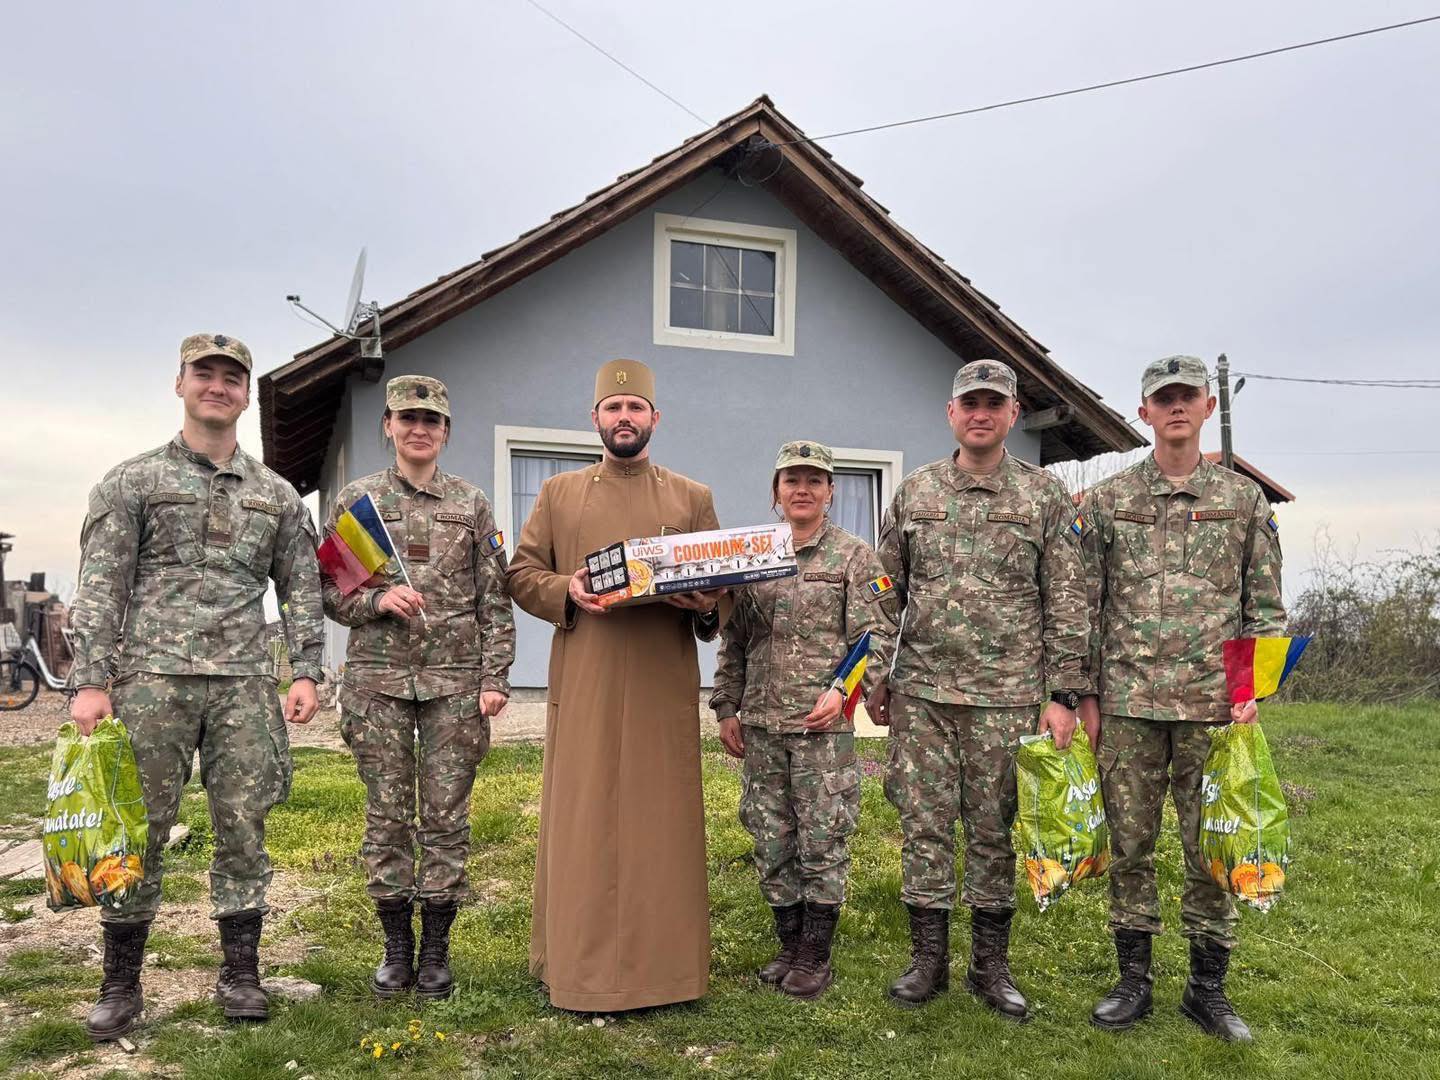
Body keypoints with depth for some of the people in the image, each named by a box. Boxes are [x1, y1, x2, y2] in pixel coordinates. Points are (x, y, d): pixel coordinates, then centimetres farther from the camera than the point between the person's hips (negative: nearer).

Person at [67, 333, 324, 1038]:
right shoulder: (132, 481, 7)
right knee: (139, 831, 4)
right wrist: (91, 682, -8)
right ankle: (121, 985, 17)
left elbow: (301, 589, 12)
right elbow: (100, 589, 0)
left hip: (246, 684, 2)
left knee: (244, 830, 5)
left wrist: (305, 673, 2)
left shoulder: (277, 495, 14)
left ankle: (239, 976, 17)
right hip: (152, 678, -2)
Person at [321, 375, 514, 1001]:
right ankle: (396, 948, 20)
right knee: (387, 816, 6)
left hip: (455, 681, 0)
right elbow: (327, 589, 7)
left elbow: (494, 599, 5)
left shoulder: (472, 504, 7)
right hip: (378, 679, 0)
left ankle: (436, 951, 16)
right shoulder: (357, 498, 7)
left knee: (446, 818, 4)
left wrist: (495, 678, -3)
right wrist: (376, 600, -12)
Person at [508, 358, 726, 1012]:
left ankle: (664, 963, 17)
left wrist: (707, 606, -11)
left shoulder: (693, 499, 11)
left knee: (662, 822, 5)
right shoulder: (559, 493, 12)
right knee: (582, 822, 3)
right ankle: (579, 967, 15)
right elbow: (521, 573, 9)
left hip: (664, 688, 0)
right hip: (583, 688, 0)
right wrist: (566, 592, -11)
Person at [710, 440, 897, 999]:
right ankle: (789, 946, 25)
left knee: (822, 840, 2)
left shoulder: (854, 556, 0)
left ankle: (816, 956, 16)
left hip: (824, 722, -4)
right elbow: (734, 640, 14)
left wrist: (843, 689, -18)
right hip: (761, 723, 4)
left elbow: (876, 636, -5)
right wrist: (726, 706, 9)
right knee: (771, 840, 10)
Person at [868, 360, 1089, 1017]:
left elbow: (1066, 604, 0)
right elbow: (887, 593, 11)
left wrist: (1063, 694, -5)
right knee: (925, 826, 6)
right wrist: (878, 679, 9)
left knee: (995, 832, 8)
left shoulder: (1045, 497, 2)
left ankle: (990, 966, 23)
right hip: (922, 693, 2)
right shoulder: (914, 493, 7)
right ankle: (928, 959, 20)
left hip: (1006, 697, -1)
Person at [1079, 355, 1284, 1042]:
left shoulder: (1245, 499, 7)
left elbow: (1265, 608, 7)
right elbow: (1085, 605, 6)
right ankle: (1133, 981, 21)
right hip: (1127, 702, 0)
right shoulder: (1106, 501, 6)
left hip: (1214, 705, 0)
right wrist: (1084, 693, 1)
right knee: (1130, 844, 7)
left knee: (1213, 848, 7)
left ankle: (1208, 987, 22)